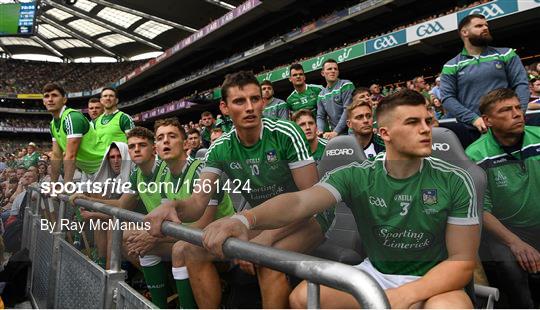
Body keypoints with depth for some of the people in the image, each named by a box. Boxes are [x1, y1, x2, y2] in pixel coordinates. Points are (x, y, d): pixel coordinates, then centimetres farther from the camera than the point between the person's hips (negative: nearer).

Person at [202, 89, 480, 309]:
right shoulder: (356, 176, -10)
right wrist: (244, 218, -46)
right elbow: (299, 201, -26)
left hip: (432, 282, -1)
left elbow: (462, 261, -10)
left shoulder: (454, 181, -11)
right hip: (375, 272, 2)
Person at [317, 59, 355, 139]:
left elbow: (348, 110, -13)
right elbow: (320, 116, 12)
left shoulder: (346, 85, -4)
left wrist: (335, 132, -19)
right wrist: (320, 131, -9)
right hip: (334, 134, 5)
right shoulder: (321, 95, 13)